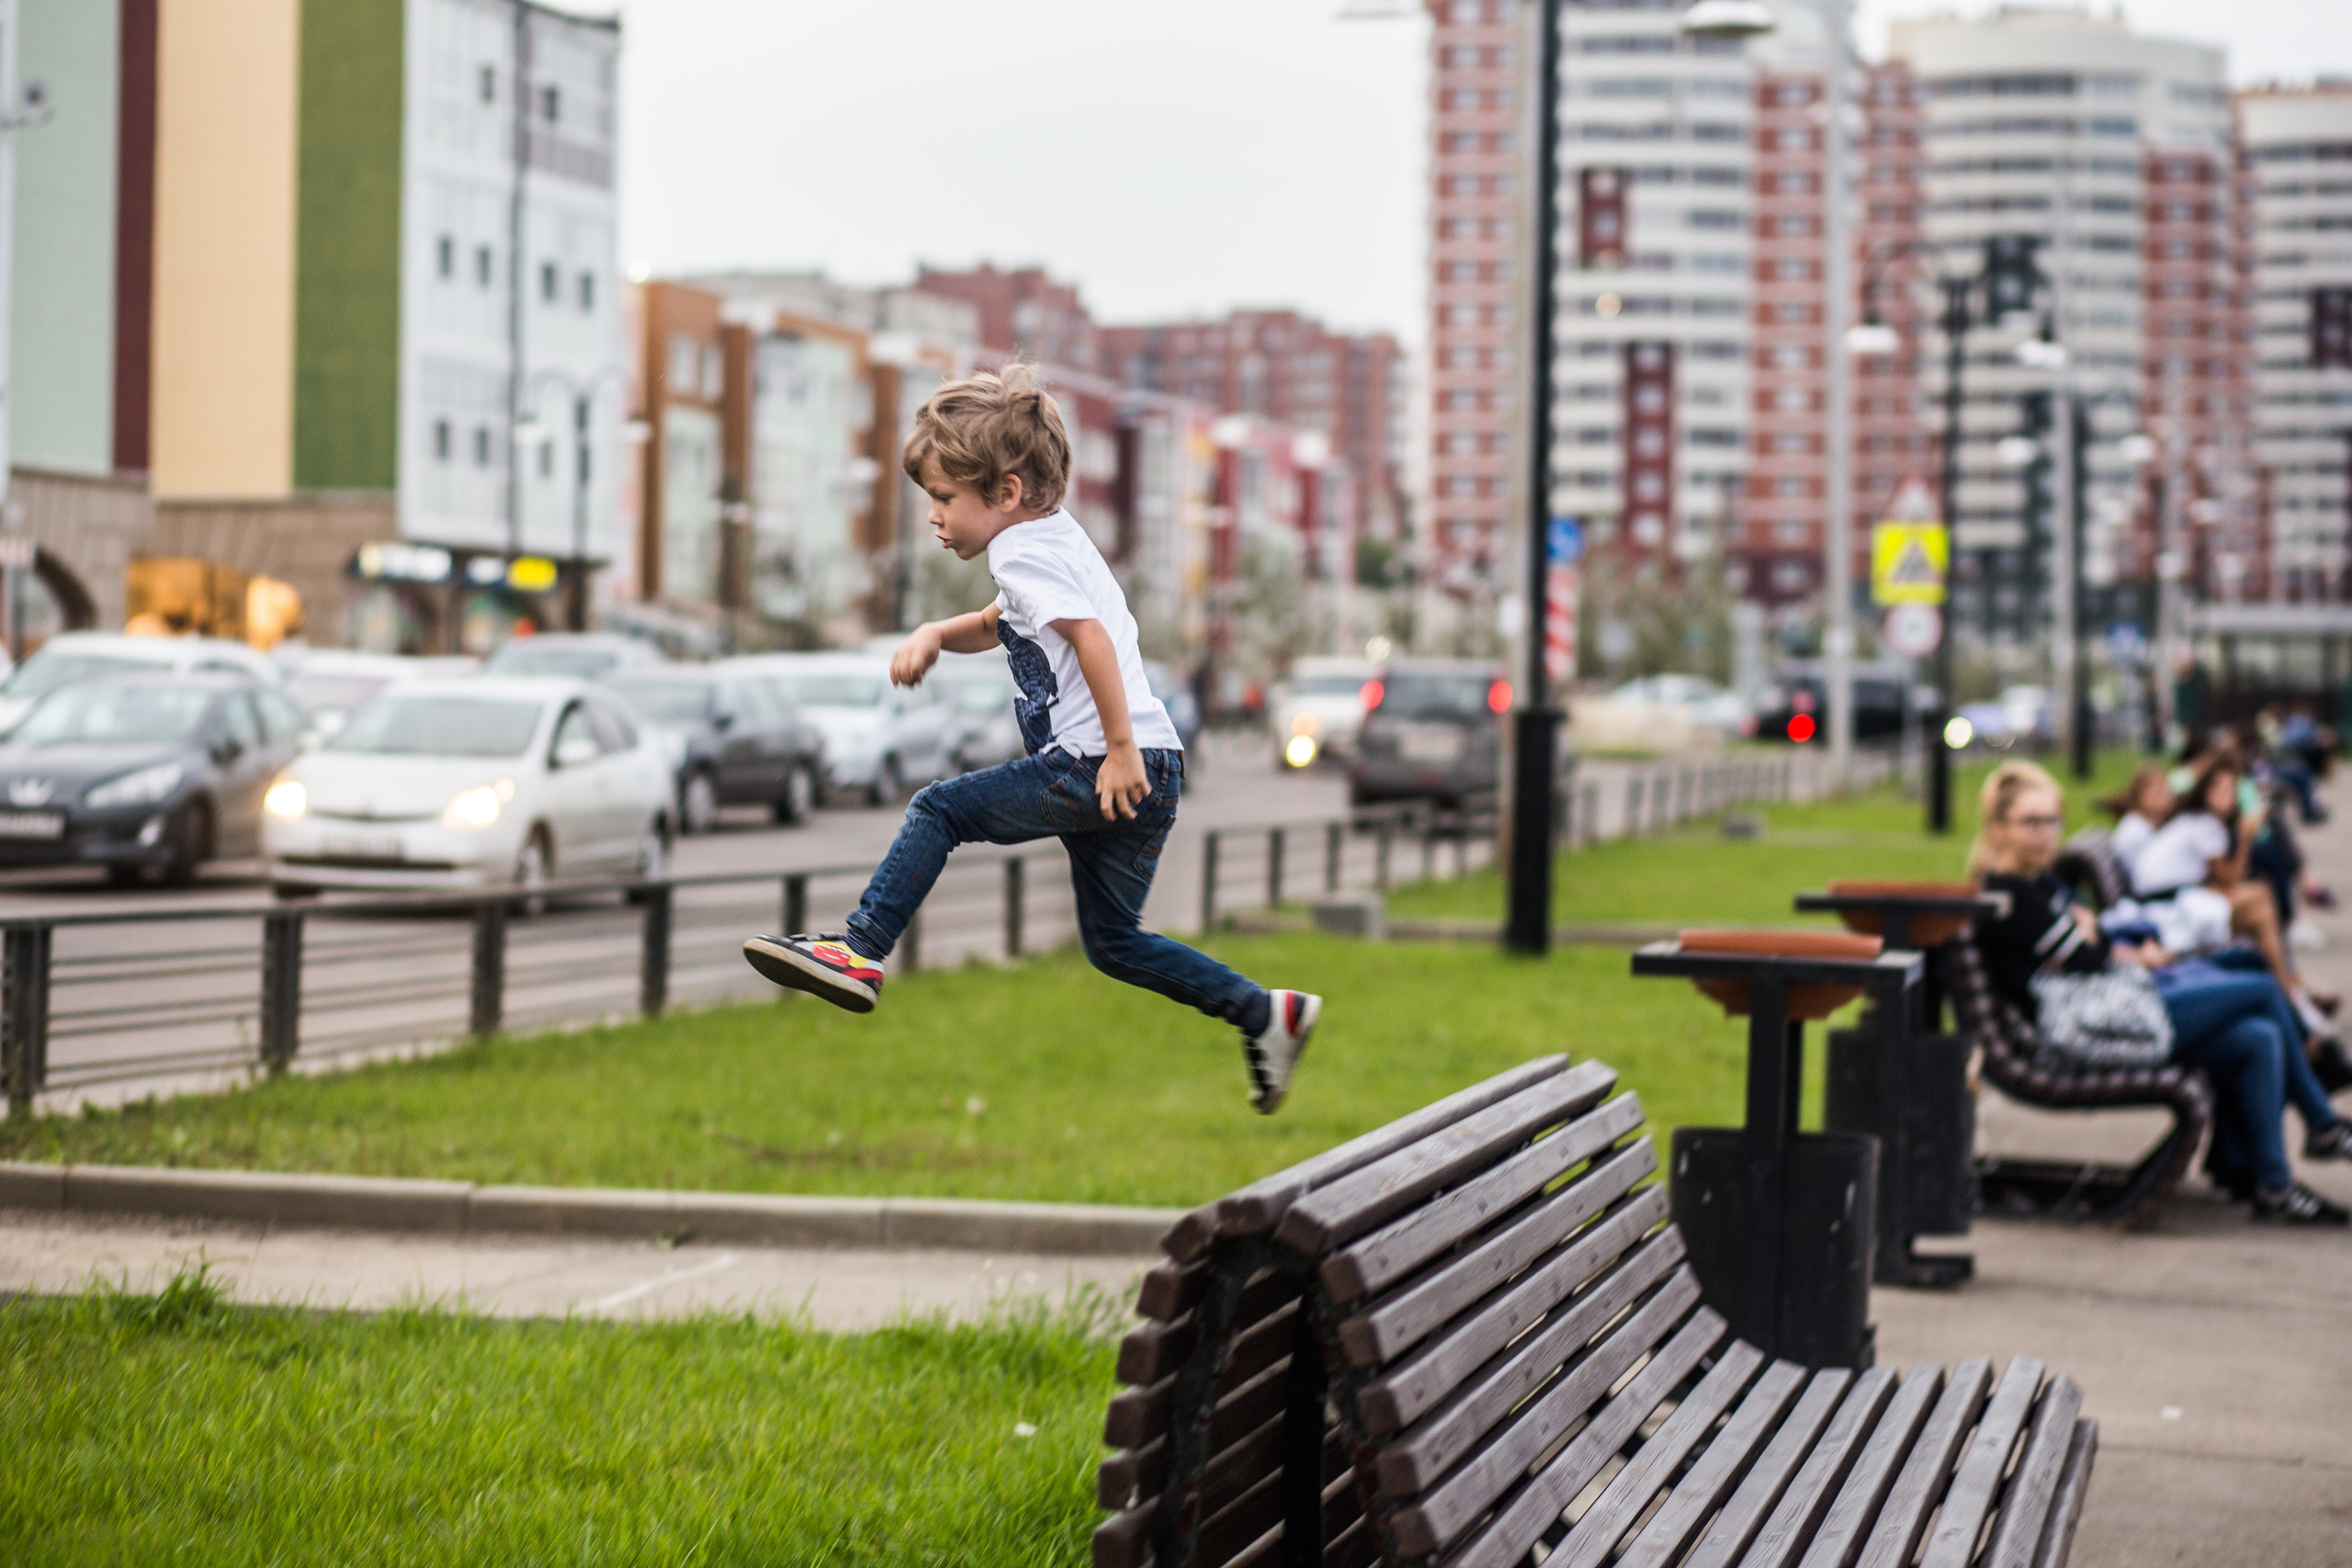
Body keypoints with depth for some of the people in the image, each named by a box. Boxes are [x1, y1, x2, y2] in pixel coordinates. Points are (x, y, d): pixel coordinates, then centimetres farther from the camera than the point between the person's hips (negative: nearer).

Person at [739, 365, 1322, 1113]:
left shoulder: (1022, 552, -8)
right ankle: (1267, 1014, 16)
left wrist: (1120, 750, -25)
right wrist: (935, 635, 19)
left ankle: (860, 952, -4)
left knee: (939, 809, -3)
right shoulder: (1057, 541, 23)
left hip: (1092, 769, -10)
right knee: (1113, 942, 16)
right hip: (1147, 772, 10)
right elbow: (998, 625, 39)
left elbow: (1092, 637, -23)